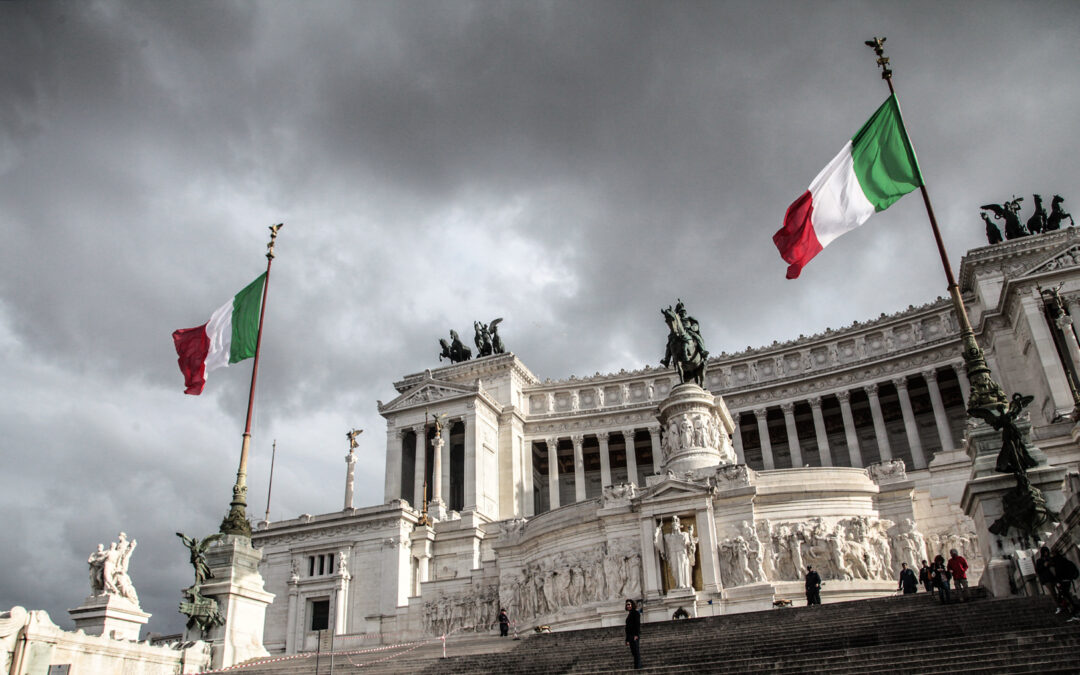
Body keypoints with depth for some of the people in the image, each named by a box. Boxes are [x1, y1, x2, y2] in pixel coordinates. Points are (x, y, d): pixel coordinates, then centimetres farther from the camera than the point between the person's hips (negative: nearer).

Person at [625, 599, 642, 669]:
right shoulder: (629, 615, 22)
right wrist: (627, 639, 18)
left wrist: (636, 635, -22)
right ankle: (636, 667, 4)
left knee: (636, 651, -12)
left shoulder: (635, 613, -1)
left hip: (635, 635, -8)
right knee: (633, 652, 4)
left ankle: (638, 666, -16)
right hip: (630, 636, 8)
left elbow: (637, 624, -12)